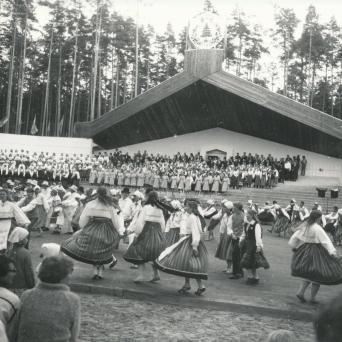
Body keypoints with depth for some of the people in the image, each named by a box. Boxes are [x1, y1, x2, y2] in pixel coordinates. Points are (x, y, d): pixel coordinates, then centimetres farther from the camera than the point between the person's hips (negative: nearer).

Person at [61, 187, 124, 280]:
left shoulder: (90, 205, -1)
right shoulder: (110, 206, 1)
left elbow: (82, 221, 2)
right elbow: (115, 221, 5)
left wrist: (82, 229, 19)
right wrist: (120, 231, 15)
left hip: (91, 231, -1)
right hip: (106, 233, 1)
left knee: (92, 252, 11)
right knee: (102, 253, 14)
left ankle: (95, 271, -2)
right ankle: (100, 272, 8)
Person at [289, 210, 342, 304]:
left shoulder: (305, 226, 3)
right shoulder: (317, 228, -18)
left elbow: (297, 236, 11)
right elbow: (326, 241, -20)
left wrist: (294, 247, 24)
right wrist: (333, 252, -20)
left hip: (305, 251, 7)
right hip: (316, 253, -7)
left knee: (307, 274, 19)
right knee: (318, 275, 5)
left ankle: (301, 292, 11)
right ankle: (312, 298, 10)